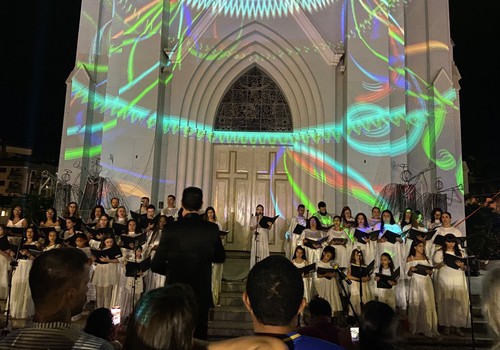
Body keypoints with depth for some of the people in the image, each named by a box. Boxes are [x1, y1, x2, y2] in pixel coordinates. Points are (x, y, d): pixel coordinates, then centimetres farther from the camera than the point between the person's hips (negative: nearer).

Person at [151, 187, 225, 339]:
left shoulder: (171, 228, -13)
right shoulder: (211, 228, -10)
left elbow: (156, 265, -10)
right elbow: (220, 257, 5)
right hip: (202, 293, 1)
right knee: (199, 336, 15)